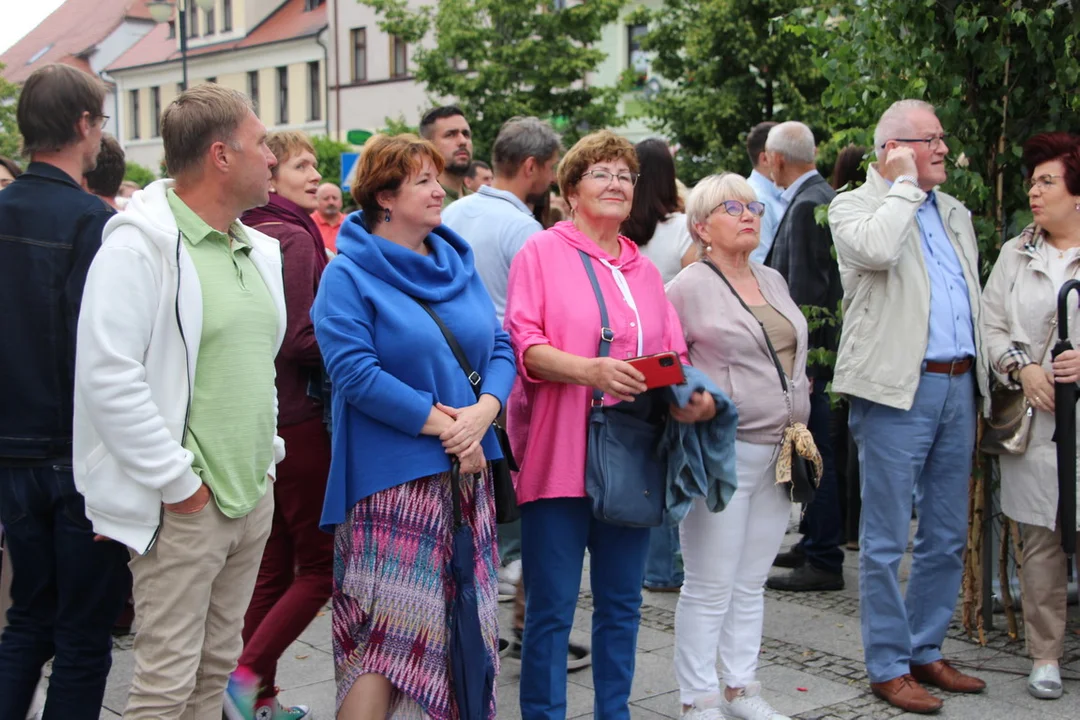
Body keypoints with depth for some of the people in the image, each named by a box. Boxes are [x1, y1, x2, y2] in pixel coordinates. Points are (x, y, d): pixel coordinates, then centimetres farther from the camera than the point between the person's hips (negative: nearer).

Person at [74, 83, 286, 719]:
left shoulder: (258, 250, 13)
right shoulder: (141, 243, -14)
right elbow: (107, 378, -20)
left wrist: (267, 454, 14)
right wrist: (178, 482, -18)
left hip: (253, 496, 8)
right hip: (185, 504, -8)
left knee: (217, 667, 16)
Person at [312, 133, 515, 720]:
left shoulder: (458, 264, 12)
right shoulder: (348, 276, -6)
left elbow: (499, 347, 9)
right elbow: (355, 372, -16)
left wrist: (482, 411, -10)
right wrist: (441, 424, -17)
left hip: (467, 470, 7)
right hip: (390, 478, -6)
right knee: (388, 629, -6)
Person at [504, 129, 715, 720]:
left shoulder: (644, 270, 16)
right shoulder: (542, 252, 0)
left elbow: (673, 357, 14)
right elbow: (523, 346, -10)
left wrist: (693, 397, -7)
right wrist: (590, 370, -25)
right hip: (559, 458, -5)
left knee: (622, 603, 13)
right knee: (551, 609, -1)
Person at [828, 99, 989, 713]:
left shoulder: (955, 213, 19)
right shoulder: (854, 206, -2)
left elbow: (974, 300, 23)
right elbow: (875, 250, -25)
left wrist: (984, 374, 13)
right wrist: (904, 185, -11)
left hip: (958, 386, 7)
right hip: (898, 388, -7)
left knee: (948, 539, 13)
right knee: (887, 541, 0)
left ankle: (926, 652, 26)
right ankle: (889, 667, 10)